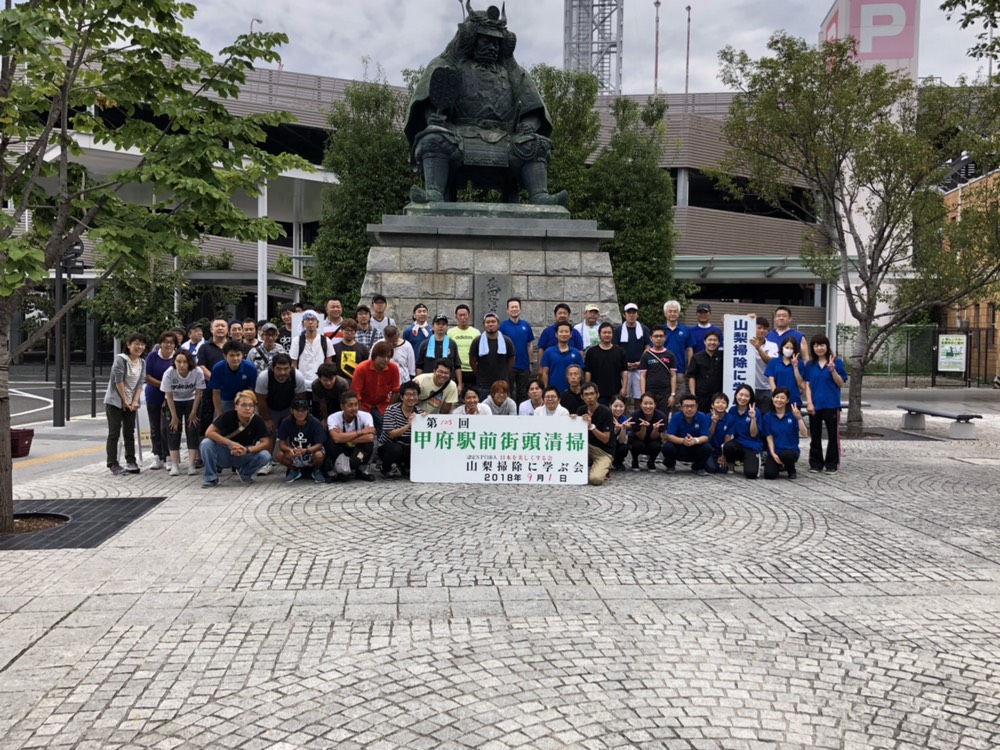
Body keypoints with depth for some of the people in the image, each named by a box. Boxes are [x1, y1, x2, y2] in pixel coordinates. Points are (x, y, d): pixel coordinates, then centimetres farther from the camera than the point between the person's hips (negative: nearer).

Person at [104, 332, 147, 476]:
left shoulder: (142, 363, 5)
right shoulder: (121, 359, -13)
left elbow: (140, 383, 2)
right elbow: (118, 381, -15)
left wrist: (135, 401, -9)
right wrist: (125, 401, -13)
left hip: (131, 403, 6)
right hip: (115, 402, -5)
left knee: (130, 433, 9)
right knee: (114, 433, -2)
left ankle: (131, 462, 15)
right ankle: (113, 464, 0)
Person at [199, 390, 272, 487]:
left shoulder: (257, 421, -15)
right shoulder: (228, 416, -18)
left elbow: (266, 443, -19)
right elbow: (209, 432, -24)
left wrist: (247, 450, -35)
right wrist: (230, 443, -34)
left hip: (244, 457, 1)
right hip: (225, 456, -1)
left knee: (266, 456, -27)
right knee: (206, 443, -29)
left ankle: (245, 473, 6)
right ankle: (211, 478, -9)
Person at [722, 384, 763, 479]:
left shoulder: (755, 411, -9)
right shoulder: (732, 410, 1)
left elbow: (753, 434, -11)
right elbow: (728, 432, 5)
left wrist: (753, 418, -24)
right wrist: (726, 448, 0)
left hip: (752, 446, -3)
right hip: (738, 443, 3)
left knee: (750, 473, -24)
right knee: (728, 447, -35)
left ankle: (755, 459, 12)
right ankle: (732, 463, 0)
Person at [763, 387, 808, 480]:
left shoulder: (793, 414, -4)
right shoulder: (768, 416, 1)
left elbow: (804, 434, -15)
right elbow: (769, 438, 0)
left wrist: (799, 417, -27)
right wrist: (773, 454, -14)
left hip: (791, 451, -1)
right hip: (775, 452, 2)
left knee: (786, 455, -38)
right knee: (769, 474, -23)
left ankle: (791, 470, -1)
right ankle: (778, 465, 15)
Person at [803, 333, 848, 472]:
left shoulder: (837, 362, -1)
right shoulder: (810, 365, 7)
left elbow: (841, 384, -3)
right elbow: (807, 385, 5)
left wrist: (833, 370, -18)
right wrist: (809, 403, -5)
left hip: (832, 405, -2)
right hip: (815, 405, 2)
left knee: (833, 435, 2)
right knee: (815, 436, 9)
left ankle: (832, 464, 11)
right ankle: (815, 464, 17)